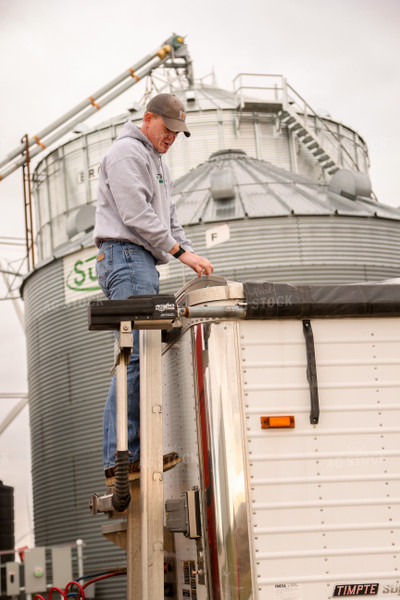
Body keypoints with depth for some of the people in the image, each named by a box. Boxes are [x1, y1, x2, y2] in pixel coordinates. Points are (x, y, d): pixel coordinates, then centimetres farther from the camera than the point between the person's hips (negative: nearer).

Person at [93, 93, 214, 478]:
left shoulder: (156, 163, 28)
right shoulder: (127, 152, -3)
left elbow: (167, 218, 26)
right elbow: (137, 214, -14)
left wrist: (189, 253, 9)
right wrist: (179, 251, -14)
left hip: (144, 264, 10)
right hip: (125, 255, -10)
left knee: (141, 358, 3)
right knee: (136, 355, -17)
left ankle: (132, 453, 1)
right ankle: (121, 457, -20)